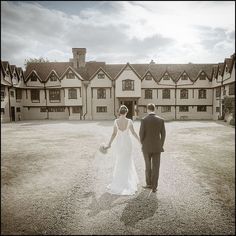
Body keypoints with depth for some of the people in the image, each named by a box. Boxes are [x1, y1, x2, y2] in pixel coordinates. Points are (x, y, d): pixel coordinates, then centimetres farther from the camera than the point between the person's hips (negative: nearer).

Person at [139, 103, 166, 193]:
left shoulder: (144, 120, -11)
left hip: (147, 147, -1)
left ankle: (149, 184, 27)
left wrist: (143, 144, 6)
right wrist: (161, 146, 10)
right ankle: (154, 187, 12)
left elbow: (141, 134, -11)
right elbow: (163, 134, -1)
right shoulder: (161, 120, -3)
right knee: (156, 167, 8)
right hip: (157, 147, 2)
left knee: (148, 166, 16)